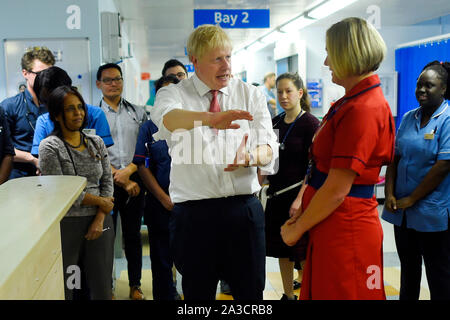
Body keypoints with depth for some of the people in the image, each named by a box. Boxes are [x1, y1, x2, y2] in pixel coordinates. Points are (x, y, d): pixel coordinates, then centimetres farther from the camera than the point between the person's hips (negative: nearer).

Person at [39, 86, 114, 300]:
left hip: (99, 221, 4)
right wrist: (100, 201, -5)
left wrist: (100, 219, -6)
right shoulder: (49, 147, -6)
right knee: (64, 290, 5)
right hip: (66, 225, -4)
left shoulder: (97, 142, 9)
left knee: (102, 289, 9)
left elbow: (107, 182, 6)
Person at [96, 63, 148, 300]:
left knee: (133, 235, 10)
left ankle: (135, 285, 22)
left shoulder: (138, 112, 9)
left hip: (134, 180, 2)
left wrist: (128, 171, -12)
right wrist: (122, 182, -9)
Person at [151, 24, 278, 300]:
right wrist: (210, 118, -44)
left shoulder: (252, 95, 8)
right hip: (194, 213, -1)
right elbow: (167, 117, -24)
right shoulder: (173, 94, 1)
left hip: (245, 208, 2)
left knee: (251, 290, 12)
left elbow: (269, 148, -2)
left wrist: (250, 156, -25)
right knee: (198, 293, 12)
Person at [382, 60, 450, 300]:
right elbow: (395, 159, 8)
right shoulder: (408, 118, 8)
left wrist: (410, 199, -14)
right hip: (402, 212, 6)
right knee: (408, 271, 19)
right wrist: (390, 194, -4)